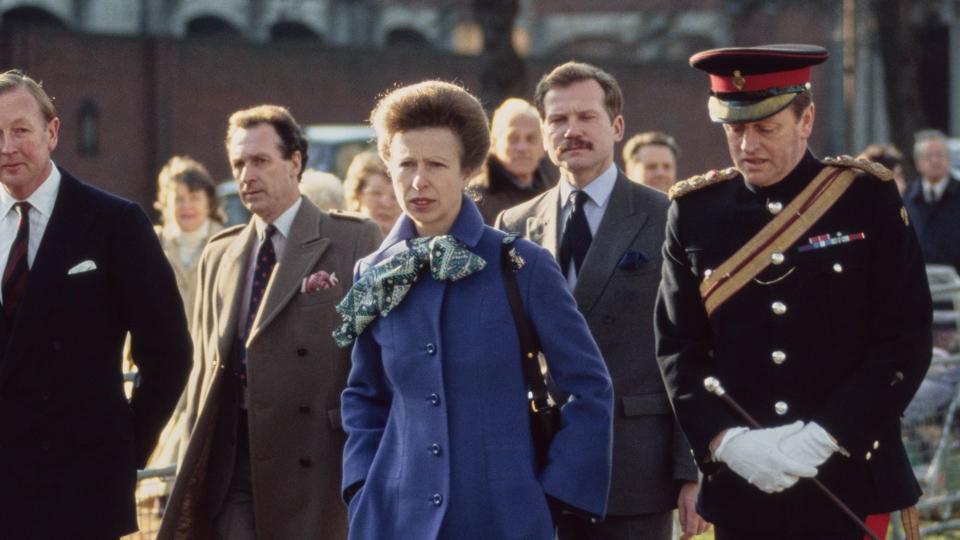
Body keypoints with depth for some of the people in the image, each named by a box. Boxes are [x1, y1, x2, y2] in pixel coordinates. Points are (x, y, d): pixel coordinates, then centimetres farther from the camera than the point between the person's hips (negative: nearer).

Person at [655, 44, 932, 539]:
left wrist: (824, 437, -15)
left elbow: (907, 341, -5)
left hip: (850, 481, -2)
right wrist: (725, 440, -13)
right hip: (740, 489, 2)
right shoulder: (695, 211, 4)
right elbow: (678, 348, 3)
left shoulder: (869, 198, -2)